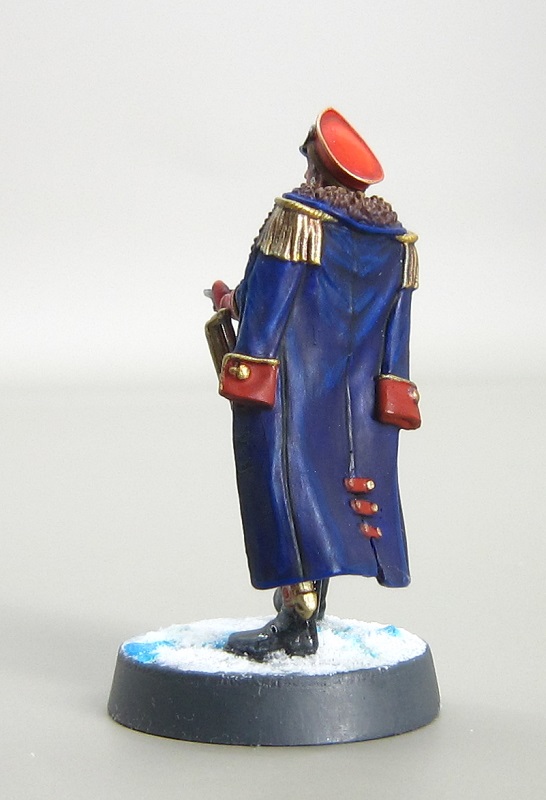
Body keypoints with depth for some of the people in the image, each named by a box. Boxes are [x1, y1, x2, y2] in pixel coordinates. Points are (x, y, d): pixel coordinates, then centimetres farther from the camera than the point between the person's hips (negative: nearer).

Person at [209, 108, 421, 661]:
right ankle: (303, 612, 23)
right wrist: (388, 395, 12)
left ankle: (298, 620, -9)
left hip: (290, 391, -7)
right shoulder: (394, 237, 10)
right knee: (328, 489, 14)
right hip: (353, 404, 7)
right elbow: (394, 322, 10)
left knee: (285, 486, -5)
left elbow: (265, 296, -15)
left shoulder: (297, 214, -9)